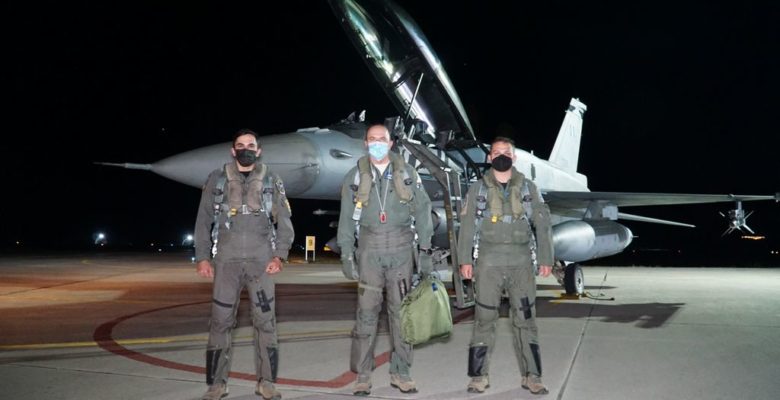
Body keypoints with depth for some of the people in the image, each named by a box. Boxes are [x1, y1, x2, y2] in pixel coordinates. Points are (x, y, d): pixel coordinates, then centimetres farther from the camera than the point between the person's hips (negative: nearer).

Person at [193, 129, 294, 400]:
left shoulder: (271, 181, 9)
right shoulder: (217, 179, 9)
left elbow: (284, 223, 7)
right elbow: (203, 222, 9)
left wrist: (279, 255, -5)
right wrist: (203, 257, 0)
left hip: (260, 261, 0)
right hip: (226, 261, 0)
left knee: (266, 322, 0)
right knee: (220, 322, 1)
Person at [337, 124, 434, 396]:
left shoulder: (407, 173, 6)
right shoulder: (355, 176, 6)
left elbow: (422, 211, 4)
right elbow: (346, 218, 5)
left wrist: (425, 250, -1)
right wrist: (346, 255, -1)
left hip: (401, 250, 1)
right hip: (369, 250, 0)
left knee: (401, 311, 5)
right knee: (367, 312, 0)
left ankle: (400, 372, 16)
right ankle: (362, 375, 9)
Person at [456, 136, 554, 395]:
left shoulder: (528, 188, 8)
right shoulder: (478, 189, 6)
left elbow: (542, 224, 6)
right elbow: (467, 226, 2)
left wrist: (546, 258, -1)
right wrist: (465, 259, -6)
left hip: (521, 262, 1)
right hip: (489, 262, -1)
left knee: (525, 319, 5)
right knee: (484, 319, 3)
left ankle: (531, 376, 14)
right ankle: (479, 376, 11)